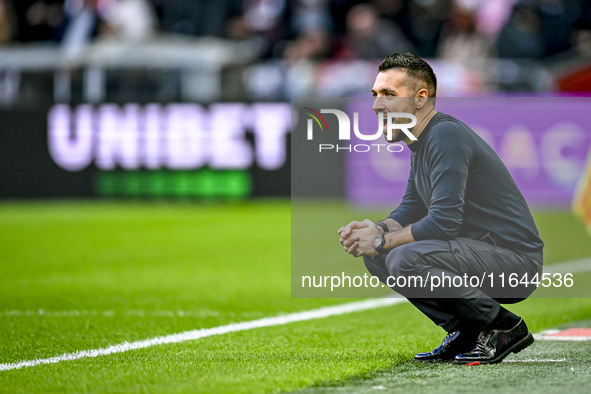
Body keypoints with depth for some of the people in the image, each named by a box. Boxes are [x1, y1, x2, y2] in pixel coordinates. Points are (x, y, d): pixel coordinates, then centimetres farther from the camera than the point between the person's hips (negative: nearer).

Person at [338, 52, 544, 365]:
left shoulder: (446, 136, -18)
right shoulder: (422, 141, 13)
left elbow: (444, 220, -25)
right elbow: (410, 210, 21)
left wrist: (382, 240, -14)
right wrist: (377, 229, 0)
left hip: (515, 259, -10)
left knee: (405, 259, -28)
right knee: (376, 256, 7)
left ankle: (503, 328, -12)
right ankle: (466, 332, 9)